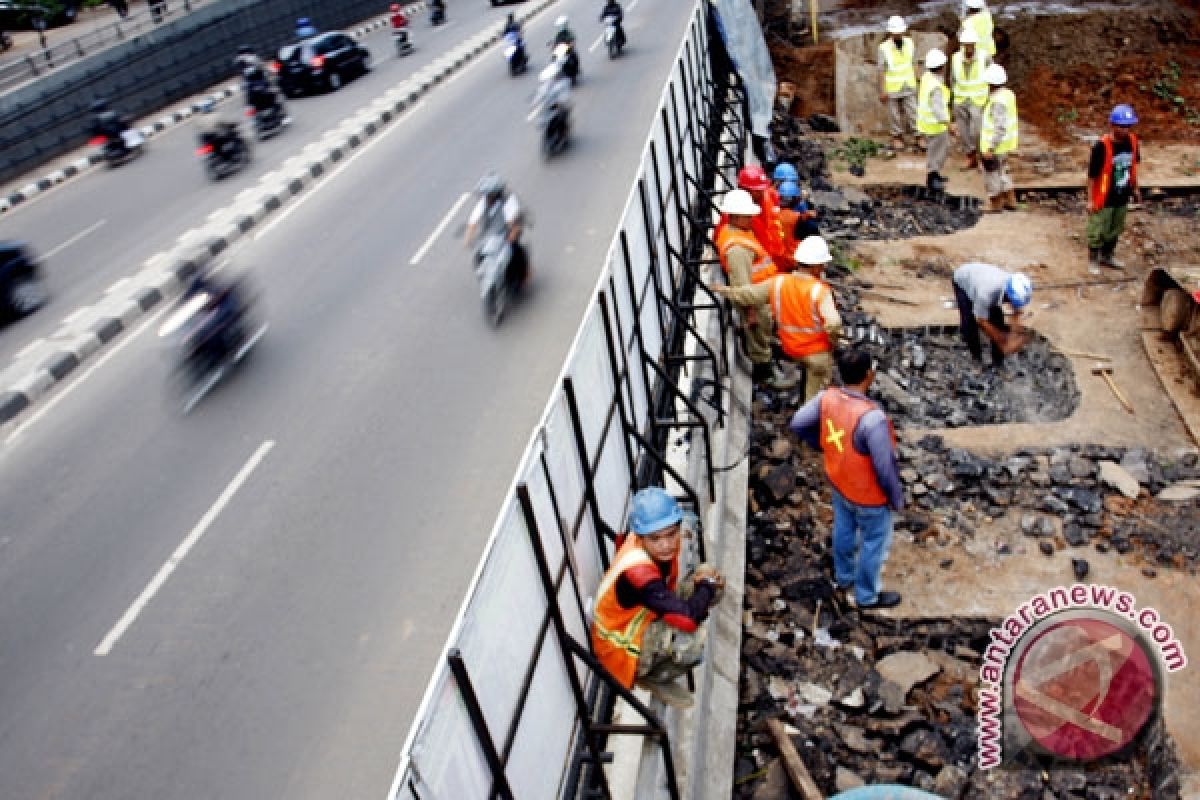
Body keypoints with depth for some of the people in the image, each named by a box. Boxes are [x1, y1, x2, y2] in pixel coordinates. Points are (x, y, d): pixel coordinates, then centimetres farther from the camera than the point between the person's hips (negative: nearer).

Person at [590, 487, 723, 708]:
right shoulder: (637, 573, -39)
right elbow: (689, 619, -42)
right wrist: (706, 584, -21)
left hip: (647, 616, 9)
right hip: (623, 649, -9)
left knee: (712, 587, -1)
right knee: (693, 641, -34)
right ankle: (653, 678, -2)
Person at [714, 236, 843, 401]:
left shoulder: (778, 282, -11)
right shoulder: (820, 290, -25)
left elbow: (746, 295, -1)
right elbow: (833, 323, -36)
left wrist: (724, 290, 18)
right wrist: (834, 340, -14)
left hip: (789, 349, 5)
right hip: (818, 353, -5)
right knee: (815, 398, 11)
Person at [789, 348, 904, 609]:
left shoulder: (827, 397, -19)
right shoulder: (872, 417, -38)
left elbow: (797, 424, -5)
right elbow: (885, 466, -29)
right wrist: (897, 498, -12)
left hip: (838, 483, 6)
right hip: (869, 495, -6)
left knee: (844, 530, 29)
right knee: (874, 542, 18)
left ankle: (844, 577, 54)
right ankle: (867, 595, 39)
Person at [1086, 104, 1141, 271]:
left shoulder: (1132, 141, -5)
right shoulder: (1102, 146, -23)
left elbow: (1133, 165, 10)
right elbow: (1092, 174, -17)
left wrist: (1135, 188, 16)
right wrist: (1090, 200, -15)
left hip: (1122, 196, 6)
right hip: (1104, 198, -6)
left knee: (1116, 229, 20)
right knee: (1098, 230, 6)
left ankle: (1107, 256, 39)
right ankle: (1093, 260, 25)